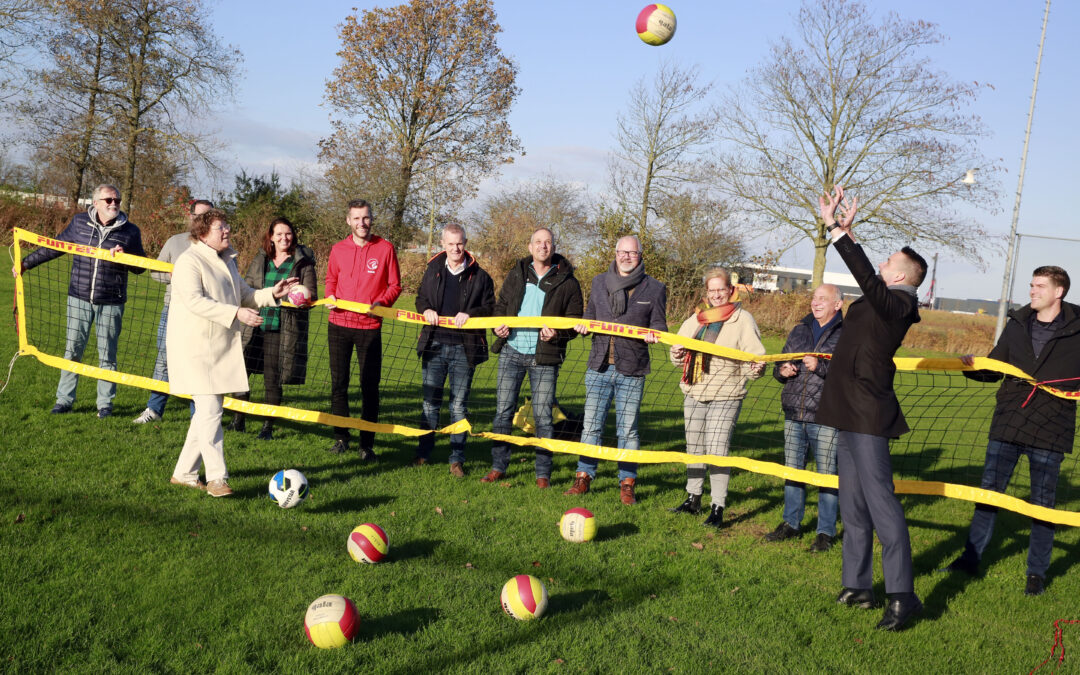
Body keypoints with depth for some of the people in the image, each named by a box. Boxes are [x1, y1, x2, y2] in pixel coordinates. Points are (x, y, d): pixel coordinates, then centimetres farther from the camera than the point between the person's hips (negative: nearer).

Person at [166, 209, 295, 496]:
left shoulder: (227, 260, 16)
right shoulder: (189, 261, -12)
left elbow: (244, 294, 24)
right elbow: (195, 301, -23)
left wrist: (271, 294, 7)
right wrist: (237, 313, -28)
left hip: (222, 348, 9)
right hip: (194, 346, -9)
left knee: (208, 411, 12)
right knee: (210, 410, -11)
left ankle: (184, 473, 23)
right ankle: (216, 478, -5)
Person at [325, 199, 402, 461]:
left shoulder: (385, 248, -1)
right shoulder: (338, 249, 6)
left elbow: (395, 285, 2)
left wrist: (381, 303, -15)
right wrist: (330, 296, -1)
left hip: (370, 326, -2)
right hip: (339, 324, 2)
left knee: (370, 387, 1)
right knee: (338, 382, 7)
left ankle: (367, 444, 9)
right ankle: (341, 437, 20)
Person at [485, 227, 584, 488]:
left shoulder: (566, 281, 1)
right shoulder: (516, 274, 11)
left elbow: (575, 319, 3)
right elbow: (501, 305, 19)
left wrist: (557, 333, -15)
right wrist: (499, 324, -1)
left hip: (544, 357, -3)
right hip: (511, 352, 3)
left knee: (543, 415, 1)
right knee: (503, 410, 5)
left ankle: (543, 474, 11)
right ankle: (498, 466, 17)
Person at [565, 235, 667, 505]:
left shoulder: (655, 289, 3)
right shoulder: (599, 282, 12)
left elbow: (659, 326, 5)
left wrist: (652, 336, -17)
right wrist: (583, 325, 0)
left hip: (631, 371, -2)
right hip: (599, 367, 3)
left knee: (627, 430, 4)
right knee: (591, 425, 5)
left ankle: (627, 485, 13)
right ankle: (583, 478, 16)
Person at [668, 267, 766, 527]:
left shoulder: (743, 320, -4)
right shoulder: (696, 317, 12)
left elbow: (753, 358, -7)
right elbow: (679, 353, 15)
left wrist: (756, 368, -28)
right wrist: (677, 354, -8)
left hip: (725, 397, -6)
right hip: (694, 394, 6)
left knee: (717, 451, -10)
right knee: (694, 448, 14)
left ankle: (717, 509, -4)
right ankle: (693, 499, 28)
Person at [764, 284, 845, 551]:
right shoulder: (799, 331, 16)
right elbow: (779, 366, 23)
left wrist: (820, 367, -24)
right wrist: (782, 371, 1)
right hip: (794, 415, 6)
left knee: (827, 475, 1)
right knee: (792, 471, 13)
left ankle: (826, 532, 12)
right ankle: (791, 523, 26)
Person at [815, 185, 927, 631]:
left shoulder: (896, 303, -13)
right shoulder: (885, 300, 14)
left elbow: (866, 278, -31)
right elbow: (866, 274, 31)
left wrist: (835, 228, -29)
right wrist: (845, 230, 28)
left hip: (868, 415, -10)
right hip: (850, 413, 10)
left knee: (879, 501, -11)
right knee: (853, 505, 13)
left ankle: (902, 594, -7)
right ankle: (858, 586, 20)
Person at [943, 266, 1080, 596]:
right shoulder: (1018, 324, 7)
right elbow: (993, 369, 13)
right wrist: (973, 367, -5)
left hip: (1049, 430, -3)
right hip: (1007, 424, 3)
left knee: (1043, 503, 6)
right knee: (989, 490, 7)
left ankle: (1037, 572, 19)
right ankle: (971, 558, 18)